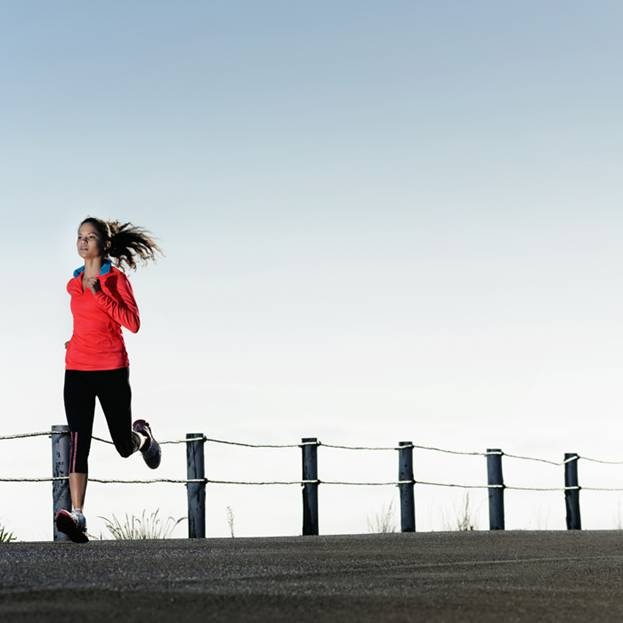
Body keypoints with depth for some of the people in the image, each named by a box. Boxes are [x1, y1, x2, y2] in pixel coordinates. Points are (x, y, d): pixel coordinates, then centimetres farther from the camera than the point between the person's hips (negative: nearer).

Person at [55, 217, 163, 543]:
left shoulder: (116, 278, -4)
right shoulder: (74, 283, 13)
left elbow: (133, 323, -14)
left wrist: (99, 294, -19)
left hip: (111, 369, -4)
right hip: (77, 369, 4)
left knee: (124, 445, 6)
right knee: (78, 440, -12)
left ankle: (143, 435, 44)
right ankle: (77, 515, -21)